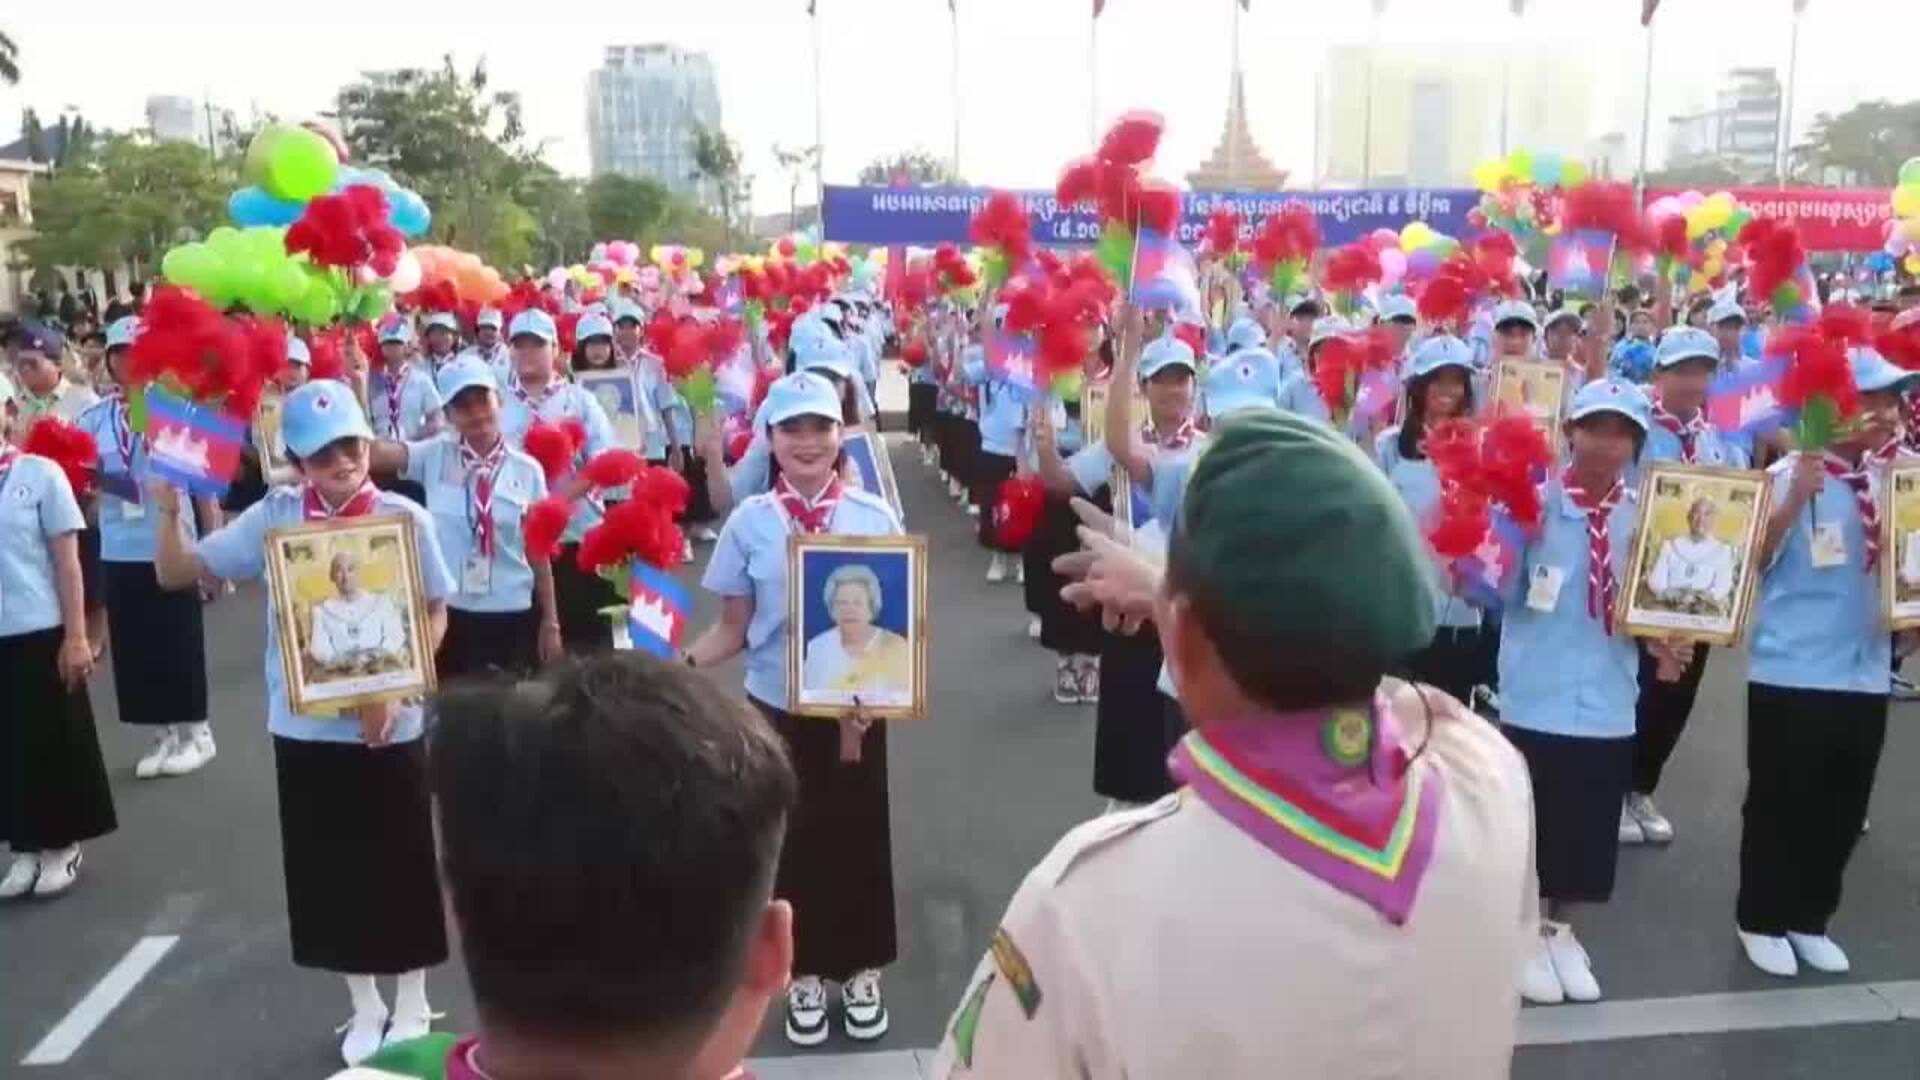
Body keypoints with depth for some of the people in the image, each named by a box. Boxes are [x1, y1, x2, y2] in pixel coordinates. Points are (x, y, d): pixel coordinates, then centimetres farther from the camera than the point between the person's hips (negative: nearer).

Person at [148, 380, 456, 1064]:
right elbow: (176, 572, 2)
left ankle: (412, 1003, 31)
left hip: (388, 726, -2)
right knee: (329, 871, 13)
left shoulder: (404, 518, -9)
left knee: (402, 866, 9)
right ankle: (365, 1007, 34)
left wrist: (397, 693, -14)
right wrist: (167, 508, -14)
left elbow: (435, 616, -3)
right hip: (304, 727, 2)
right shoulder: (273, 517, -3)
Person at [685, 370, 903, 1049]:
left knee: (858, 834, 10)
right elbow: (733, 628, -2)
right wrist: (679, 663, -19)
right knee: (791, 838, 11)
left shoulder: (875, 518, -5)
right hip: (775, 707, 0)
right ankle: (805, 977, 32)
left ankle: (862, 973, 32)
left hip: (857, 707, 0)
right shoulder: (748, 522, -5)